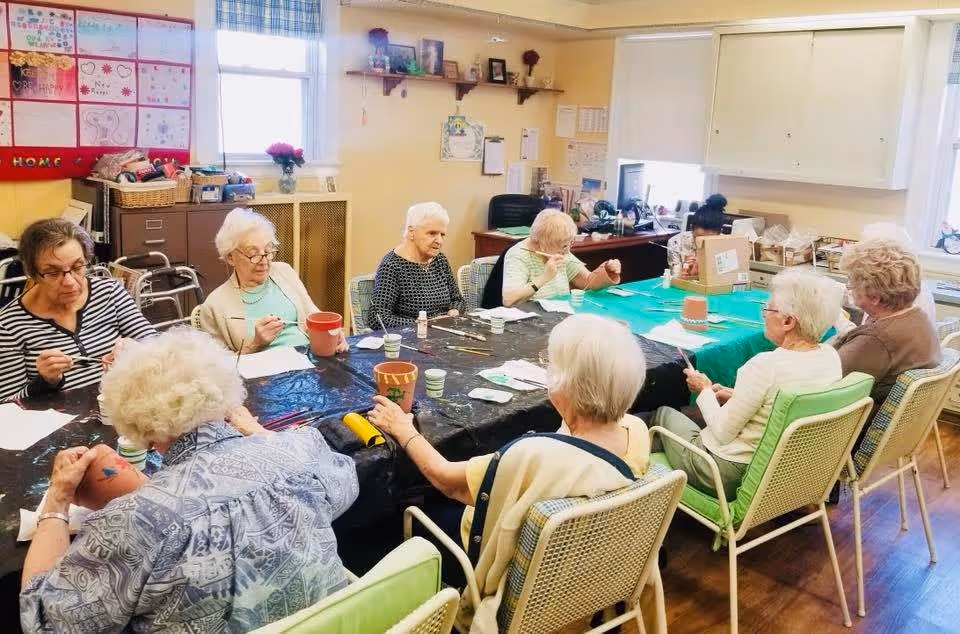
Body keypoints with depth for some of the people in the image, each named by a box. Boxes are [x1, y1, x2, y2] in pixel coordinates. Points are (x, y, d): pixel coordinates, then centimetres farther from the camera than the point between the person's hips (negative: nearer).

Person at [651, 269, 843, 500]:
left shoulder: (766, 365, -32)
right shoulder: (831, 357, -8)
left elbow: (722, 433, -23)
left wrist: (705, 390, -7)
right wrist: (737, 397, 8)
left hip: (732, 476, -7)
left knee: (663, 414, 20)